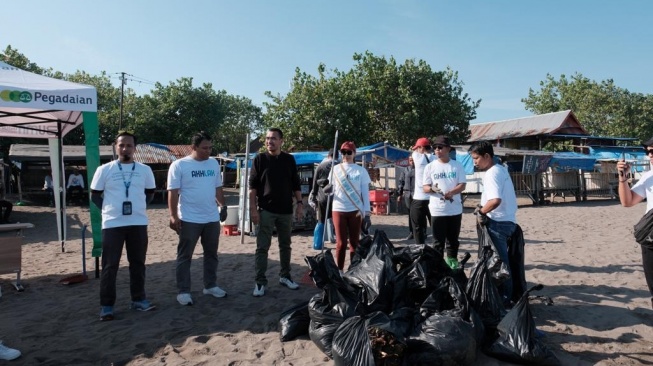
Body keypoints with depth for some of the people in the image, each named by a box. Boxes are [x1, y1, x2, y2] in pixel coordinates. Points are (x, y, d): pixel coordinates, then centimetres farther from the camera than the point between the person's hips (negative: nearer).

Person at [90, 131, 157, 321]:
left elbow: (149, 193, 16)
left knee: (138, 263, 10)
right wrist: (109, 209, 0)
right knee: (110, 265, 3)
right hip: (112, 224, -2)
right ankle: (107, 305, 13)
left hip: (138, 223, 2)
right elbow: (95, 195, 7)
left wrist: (139, 207, 5)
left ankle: (138, 299, 23)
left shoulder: (144, 170, 4)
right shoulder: (105, 169, -1)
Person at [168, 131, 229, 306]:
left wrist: (223, 206, 14)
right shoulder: (179, 165, -8)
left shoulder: (214, 163, 8)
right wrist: (173, 216, -15)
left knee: (211, 254, 15)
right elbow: (173, 193, -10)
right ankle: (183, 291, 14)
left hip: (212, 218, 6)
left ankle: (210, 285, 29)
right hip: (189, 219, -5)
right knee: (185, 256, 4)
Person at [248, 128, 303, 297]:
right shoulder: (260, 159, -2)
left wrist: (299, 203, 2)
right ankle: (260, 281, 7)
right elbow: (253, 186, -4)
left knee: (285, 245, 13)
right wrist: (253, 208, -10)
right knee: (262, 247, 0)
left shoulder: (289, 159, 6)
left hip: (286, 210, 3)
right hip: (266, 210, -3)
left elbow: (296, 184, 10)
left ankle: (285, 276, 26)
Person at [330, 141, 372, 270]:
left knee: (354, 242, 8)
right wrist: (326, 188, -16)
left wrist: (367, 213, -3)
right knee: (341, 243, 2)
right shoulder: (335, 169, 6)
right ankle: (339, 270, 13)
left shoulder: (361, 170, 3)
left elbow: (365, 193, 3)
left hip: (356, 210, 0)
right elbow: (331, 190, 8)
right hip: (339, 210, 0)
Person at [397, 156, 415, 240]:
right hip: (407, 194, 4)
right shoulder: (405, 170, 14)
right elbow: (401, 182, 14)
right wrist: (400, 194, 10)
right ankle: (411, 233, 16)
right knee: (410, 214, 9)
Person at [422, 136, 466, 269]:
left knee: (453, 238, 13)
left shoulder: (457, 165, 4)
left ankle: (452, 260, 27)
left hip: (455, 209, 1)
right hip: (437, 210, -1)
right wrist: (432, 189, -23)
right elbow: (425, 188, 1)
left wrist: (451, 192, -21)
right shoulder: (430, 167, 2)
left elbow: (462, 185, -2)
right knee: (438, 240, 3)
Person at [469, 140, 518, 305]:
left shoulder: (491, 173, -17)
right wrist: (484, 208, 9)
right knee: (501, 261, 17)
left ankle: (503, 299, 9)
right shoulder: (501, 169, 13)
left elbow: (495, 200, -30)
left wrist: (481, 212, -14)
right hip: (507, 221, 10)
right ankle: (505, 296, 27)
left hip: (498, 223, -10)